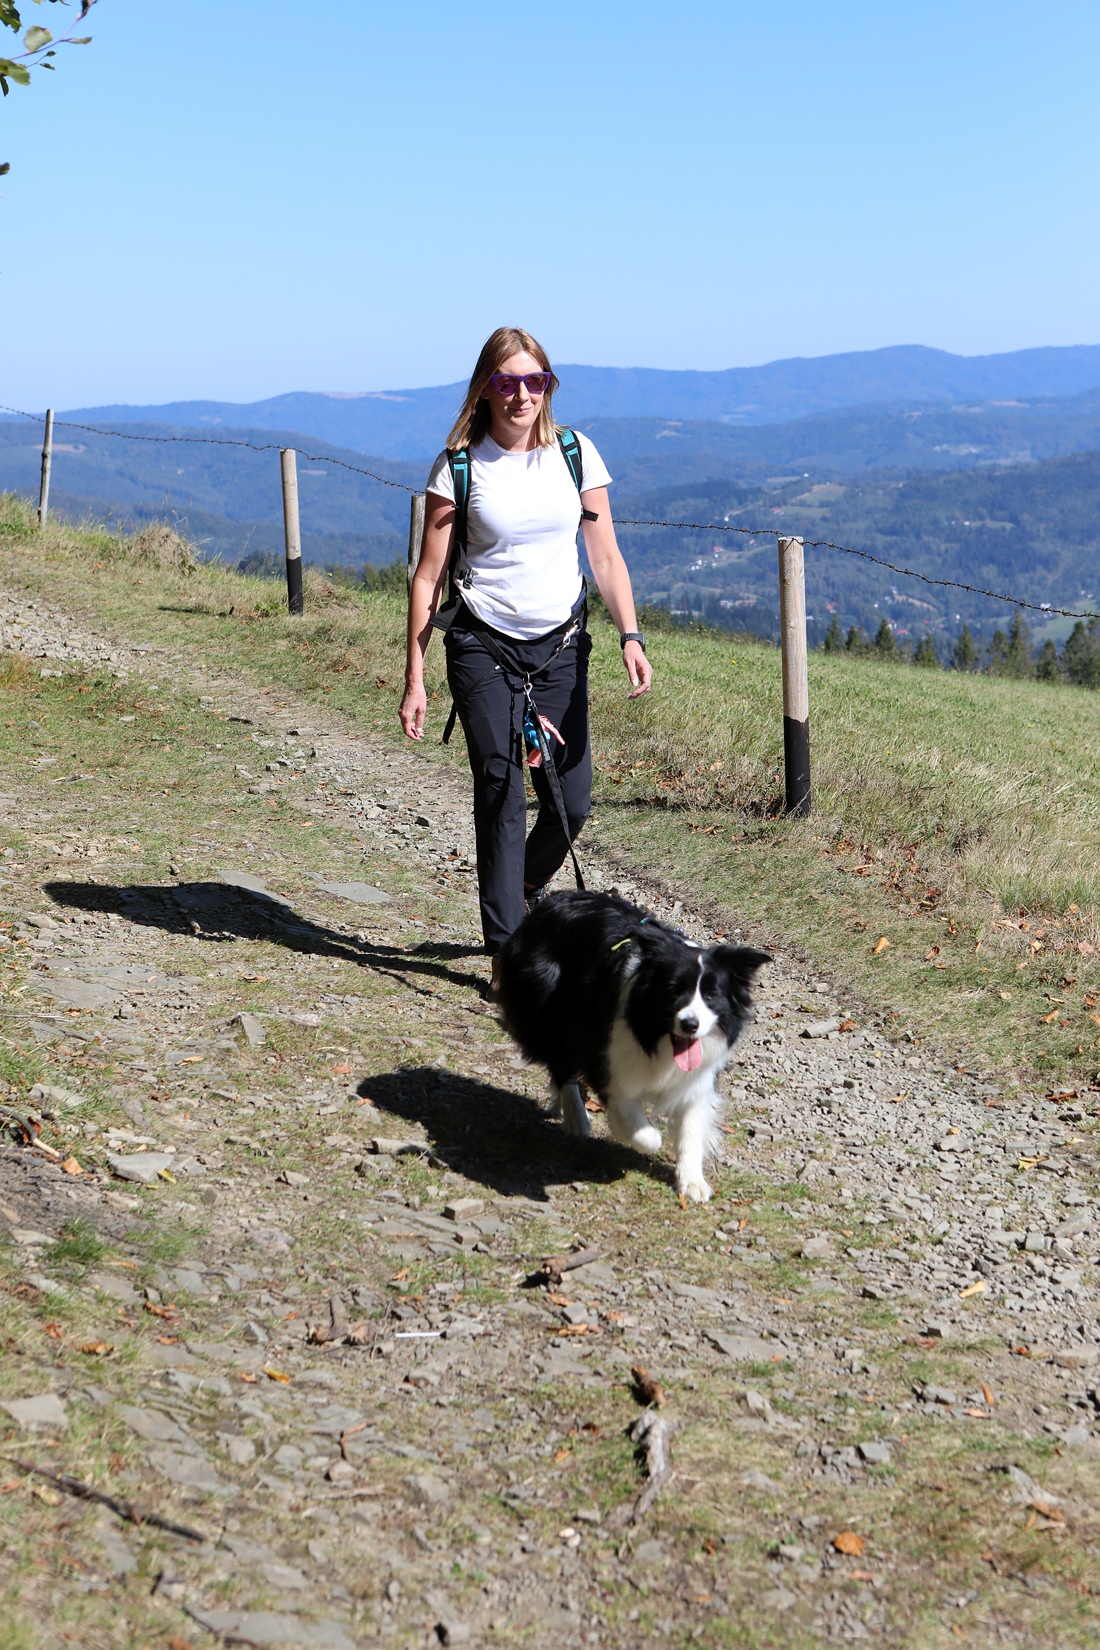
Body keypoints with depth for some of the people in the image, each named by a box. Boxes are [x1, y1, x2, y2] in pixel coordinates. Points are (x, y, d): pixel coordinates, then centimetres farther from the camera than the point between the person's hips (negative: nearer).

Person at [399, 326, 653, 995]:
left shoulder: (574, 452, 3)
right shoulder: (460, 466, -5)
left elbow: (606, 555, 4)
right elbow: (429, 576, -3)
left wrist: (631, 635, -10)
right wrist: (415, 679, -7)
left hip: (562, 646, 3)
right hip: (484, 646, -3)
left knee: (572, 802, 2)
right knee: (502, 796, -6)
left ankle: (523, 892, 34)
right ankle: (507, 953, 4)